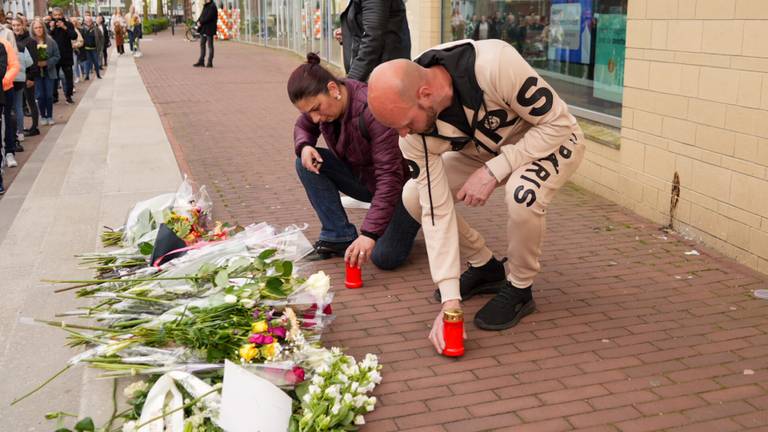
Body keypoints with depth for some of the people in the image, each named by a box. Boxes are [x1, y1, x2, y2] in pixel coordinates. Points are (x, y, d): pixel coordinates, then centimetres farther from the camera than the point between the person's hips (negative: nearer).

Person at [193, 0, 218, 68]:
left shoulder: (212, 6, -12)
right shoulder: (205, 6, 16)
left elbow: (208, 17, -20)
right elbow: (202, 15, 17)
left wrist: (201, 22, -14)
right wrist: (198, 21, -1)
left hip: (209, 29, -9)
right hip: (203, 29, 9)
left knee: (210, 46, -3)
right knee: (202, 45, 10)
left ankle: (210, 63, 1)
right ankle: (201, 61, 14)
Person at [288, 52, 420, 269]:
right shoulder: (321, 101, -11)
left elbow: (390, 176, -35)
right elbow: (303, 126, 12)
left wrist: (369, 233, -40)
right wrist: (304, 146, -15)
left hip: (400, 184, -7)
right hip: (363, 178, 7)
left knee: (384, 257, -24)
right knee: (306, 163, -14)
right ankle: (340, 236, -7)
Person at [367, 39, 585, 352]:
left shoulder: (494, 64, -40)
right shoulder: (416, 135, -23)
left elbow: (558, 122, -27)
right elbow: (437, 211, -21)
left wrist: (493, 172, -32)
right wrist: (450, 300, -25)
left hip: (553, 139, -5)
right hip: (487, 152, 5)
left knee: (522, 194, -37)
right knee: (414, 196, -11)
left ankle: (519, 289, -8)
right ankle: (485, 266, 11)